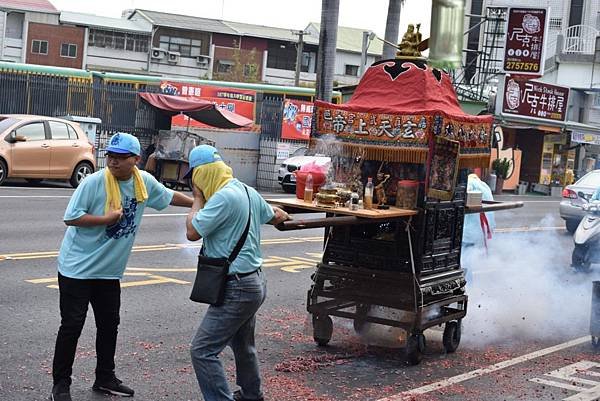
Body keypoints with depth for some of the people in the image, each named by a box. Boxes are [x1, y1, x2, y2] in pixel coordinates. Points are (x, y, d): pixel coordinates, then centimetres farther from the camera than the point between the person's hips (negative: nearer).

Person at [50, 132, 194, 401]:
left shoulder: (144, 181, -1)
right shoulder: (94, 182, -18)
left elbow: (169, 197, 17)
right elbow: (70, 218, -18)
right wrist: (106, 219, -24)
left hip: (109, 270, 6)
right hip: (77, 267, -6)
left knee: (109, 325, 14)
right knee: (72, 325, -3)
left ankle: (105, 378, 30)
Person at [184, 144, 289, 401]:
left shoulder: (224, 196, -21)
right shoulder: (247, 191, 8)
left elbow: (192, 232, -21)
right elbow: (274, 217, 25)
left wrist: (198, 199, -5)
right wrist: (283, 214, 49)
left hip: (237, 289, -10)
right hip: (253, 281, 10)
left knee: (203, 350, -10)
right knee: (242, 344, 28)